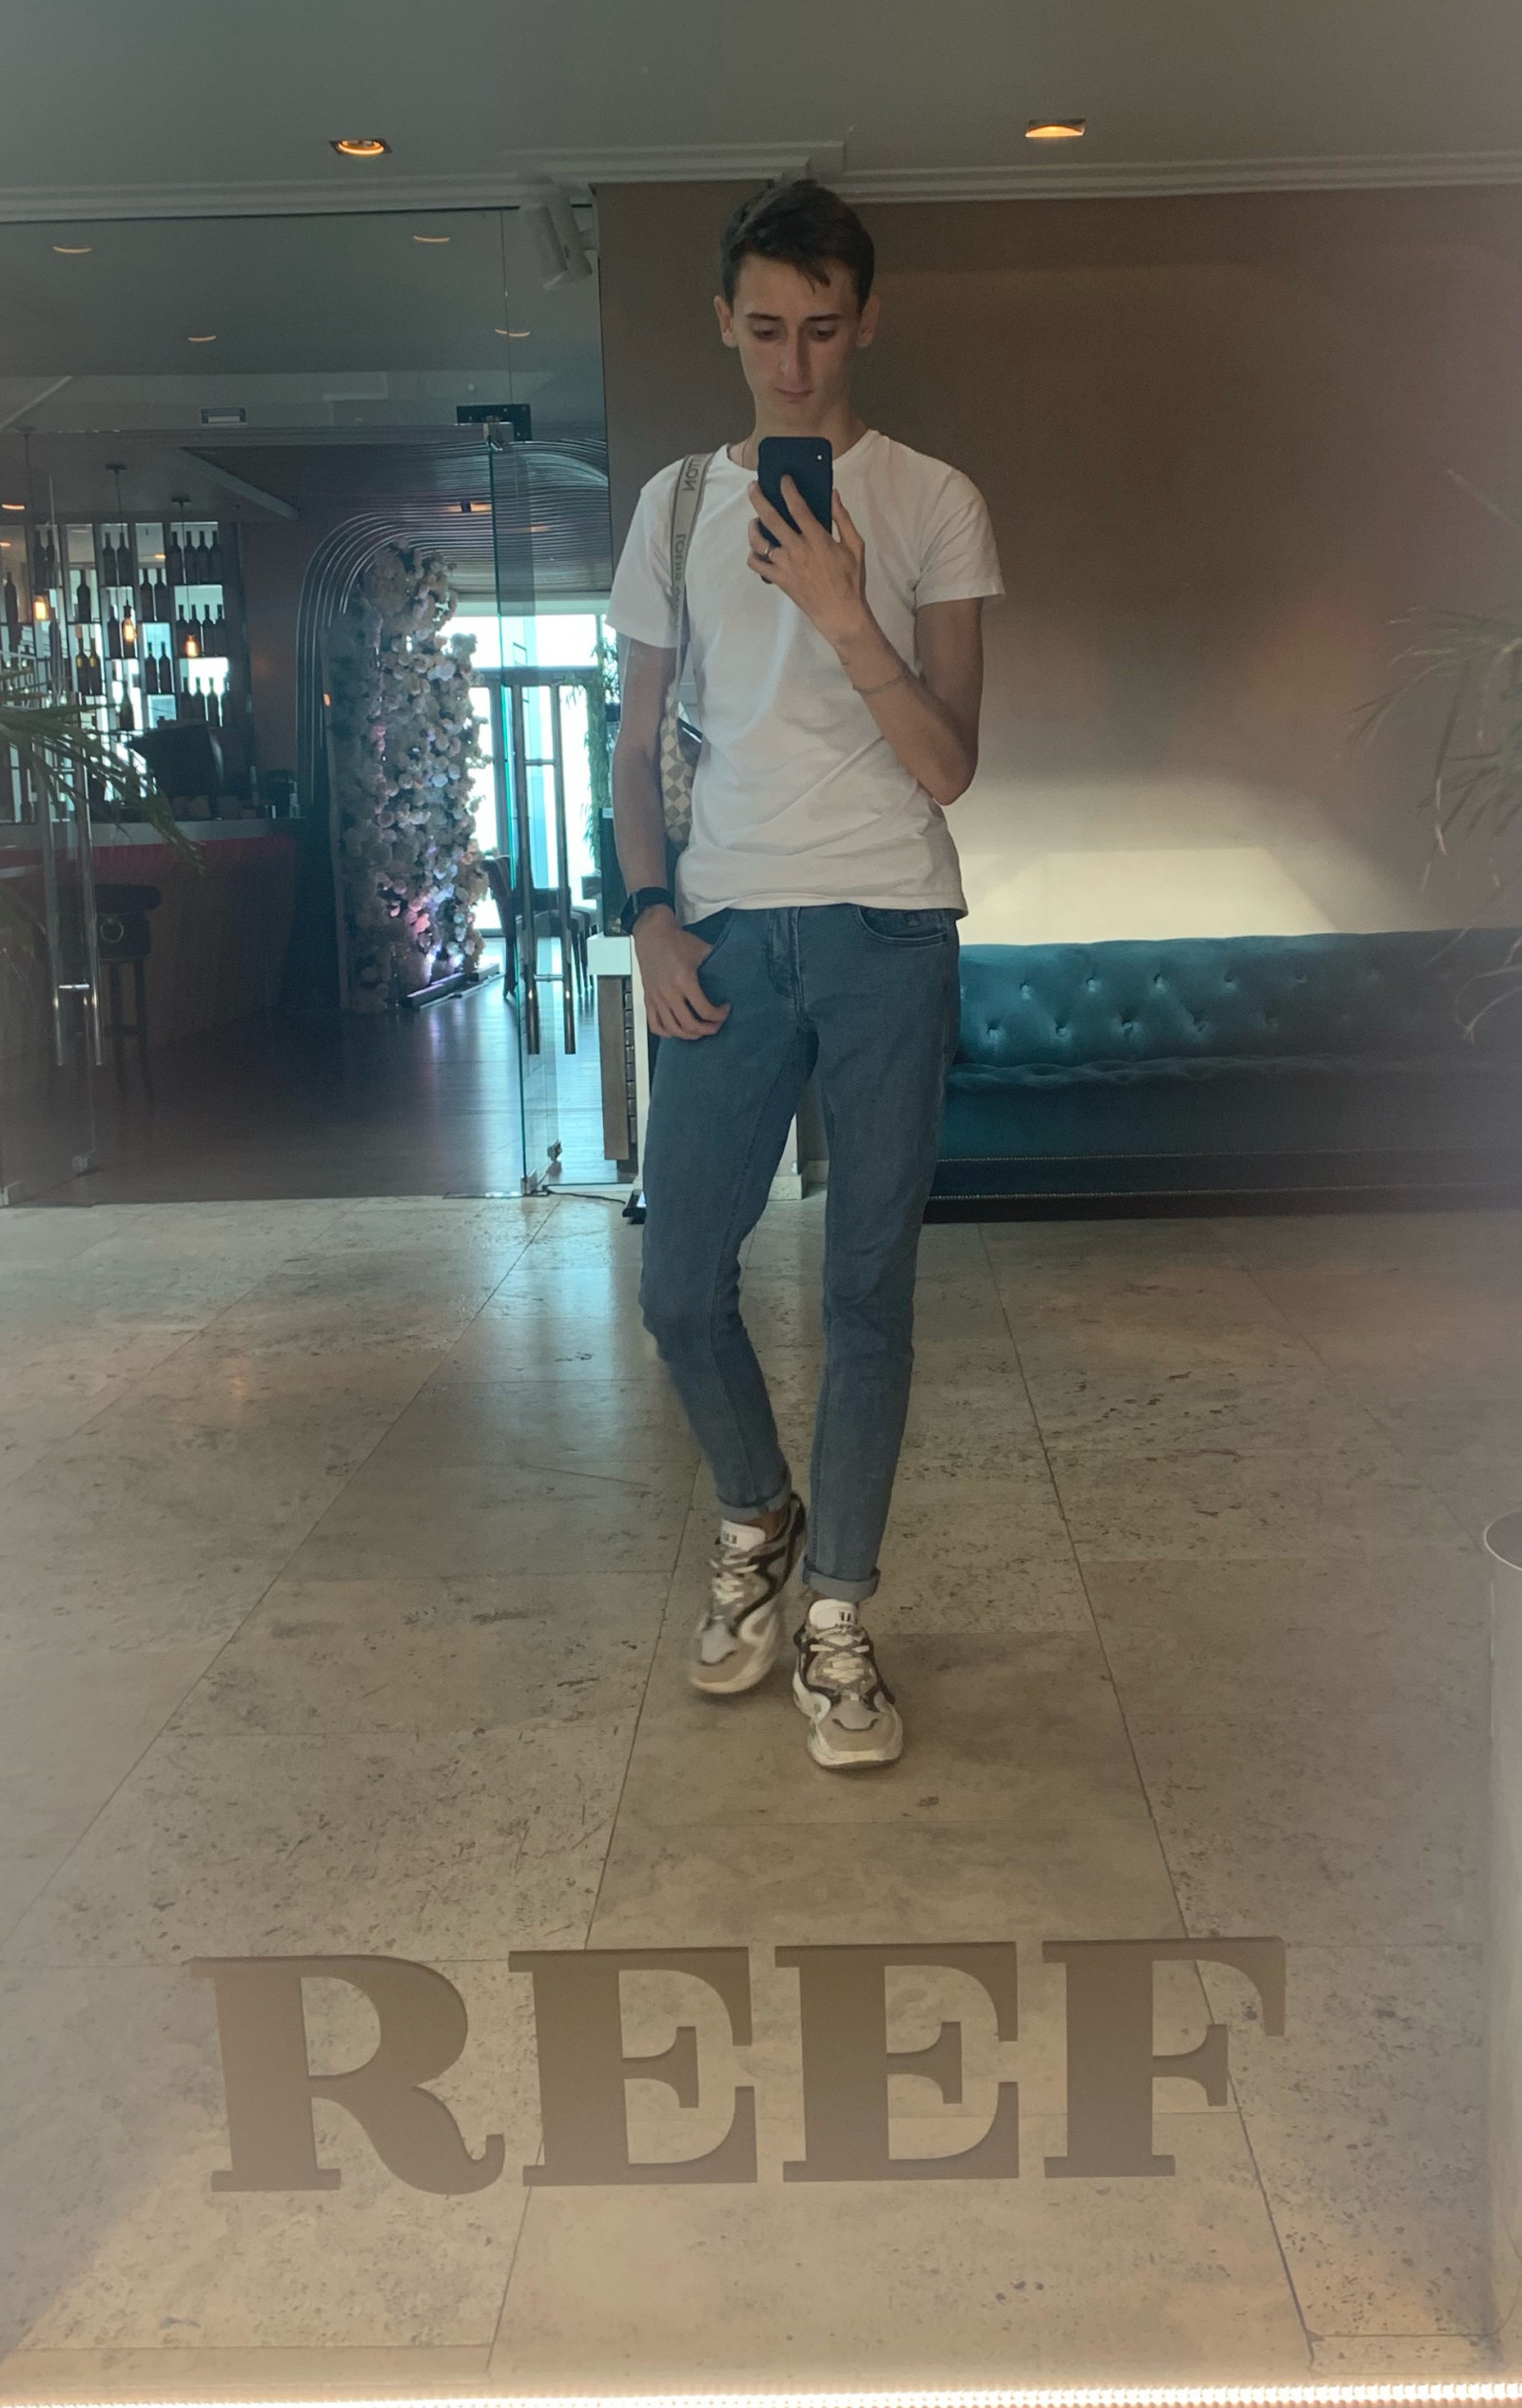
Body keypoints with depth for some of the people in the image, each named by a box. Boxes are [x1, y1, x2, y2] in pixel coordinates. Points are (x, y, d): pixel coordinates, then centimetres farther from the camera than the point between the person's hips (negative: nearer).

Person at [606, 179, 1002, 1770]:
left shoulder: (932, 504, 3)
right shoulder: (676, 504, 11)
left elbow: (949, 766, -5)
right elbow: (635, 743, 14)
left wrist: (843, 612, -18)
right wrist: (649, 915, 1)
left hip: (888, 931, -2)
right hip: (726, 934, 2)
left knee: (868, 1285, 1)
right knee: (679, 1281, 2)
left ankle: (835, 1613, 13)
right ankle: (756, 1521, 29)